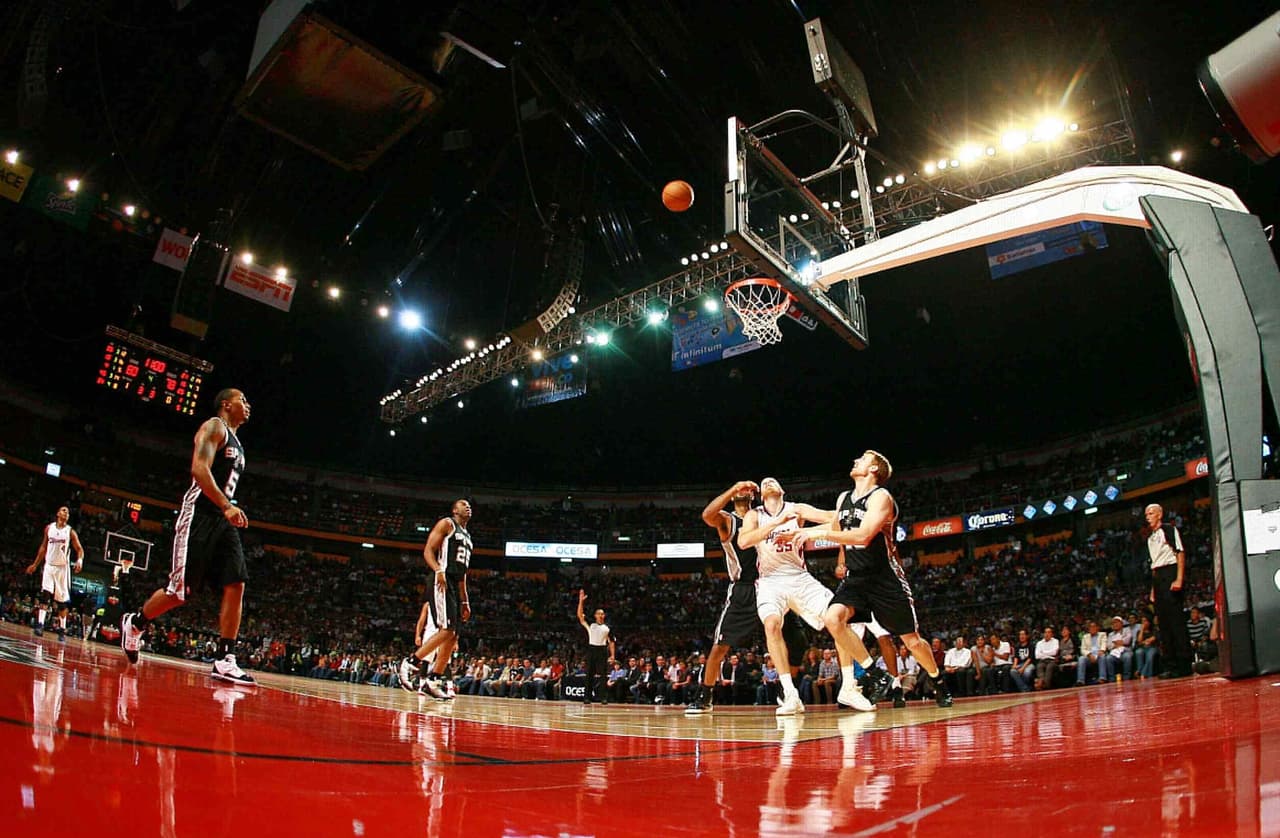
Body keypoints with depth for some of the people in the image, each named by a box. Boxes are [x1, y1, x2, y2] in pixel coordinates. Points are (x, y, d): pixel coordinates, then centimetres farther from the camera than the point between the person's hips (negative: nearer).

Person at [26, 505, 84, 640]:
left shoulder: (70, 532, -3)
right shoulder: (49, 528, 6)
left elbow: (79, 549, -5)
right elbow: (43, 547, 15)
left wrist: (80, 560, -25)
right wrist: (35, 564, 15)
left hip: (63, 568, -2)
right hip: (49, 565, 2)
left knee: (62, 600, 1)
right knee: (45, 594, -15)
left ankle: (62, 630, 6)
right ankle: (40, 624, -18)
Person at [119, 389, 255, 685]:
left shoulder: (236, 443, 23)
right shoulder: (214, 427, -4)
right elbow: (199, 469, -20)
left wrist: (230, 510, 17)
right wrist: (226, 506, -27)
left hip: (223, 520, 8)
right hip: (200, 515, -8)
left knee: (236, 586, -5)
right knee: (181, 589, -5)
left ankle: (224, 661, -8)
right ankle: (134, 623, 23)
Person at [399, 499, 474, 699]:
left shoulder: (467, 536, 24)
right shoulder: (446, 523, 1)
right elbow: (428, 550, -10)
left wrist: (465, 601, 21)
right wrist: (438, 570, -28)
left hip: (456, 586, 9)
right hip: (443, 583, -9)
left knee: (452, 636, 3)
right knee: (446, 631, -19)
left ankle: (434, 681, 6)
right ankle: (411, 662, -8)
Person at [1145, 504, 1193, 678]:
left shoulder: (1169, 529, -1)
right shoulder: (1150, 537, 21)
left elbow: (1180, 553, -9)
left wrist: (1179, 579, -19)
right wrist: (1153, 587, 16)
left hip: (1170, 573, -8)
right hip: (1157, 578, 8)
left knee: (1176, 619, -10)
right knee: (1162, 621, 6)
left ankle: (1184, 665, -8)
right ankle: (1170, 665, 9)